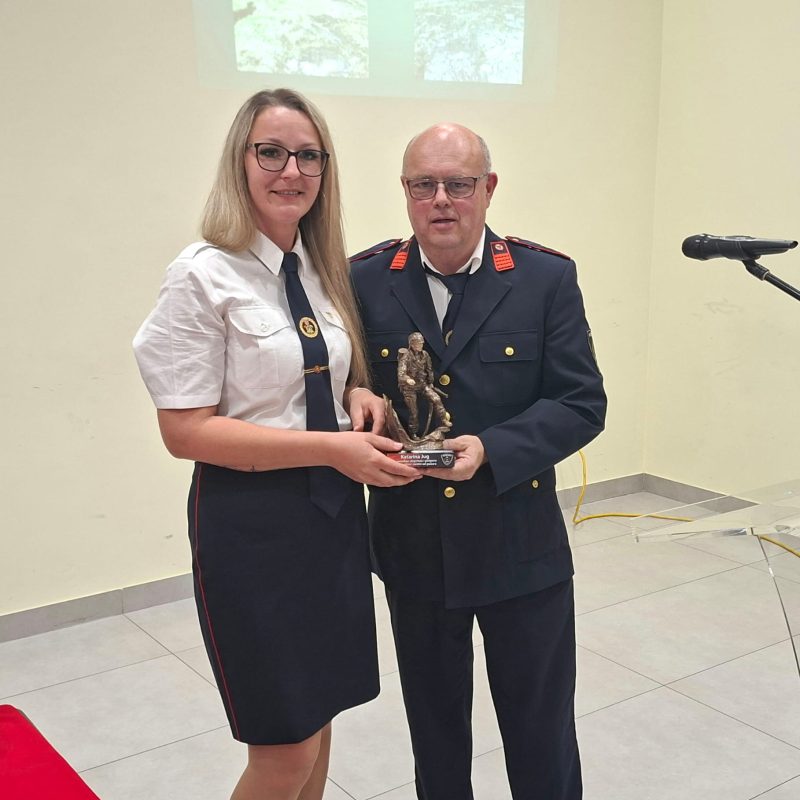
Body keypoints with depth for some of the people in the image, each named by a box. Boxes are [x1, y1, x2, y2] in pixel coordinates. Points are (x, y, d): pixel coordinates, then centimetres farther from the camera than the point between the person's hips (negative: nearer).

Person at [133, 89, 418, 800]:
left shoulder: (324, 269, 7)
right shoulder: (204, 275, -13)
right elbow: (185, 430, -17)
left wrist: (358, 397, -4)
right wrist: (332, 448, -21)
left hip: (334, 509, 7)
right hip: (252, 521, -6)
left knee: (318, 718, 18)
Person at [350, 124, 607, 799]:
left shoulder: (547, 279, -6)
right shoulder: (366, 280, -2)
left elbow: (582, 404, -8)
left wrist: (491, 450, -22)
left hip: (521, 545, -1)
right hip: (413, 545, 2)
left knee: (542, 730, 14)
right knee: (434, 724, 21)